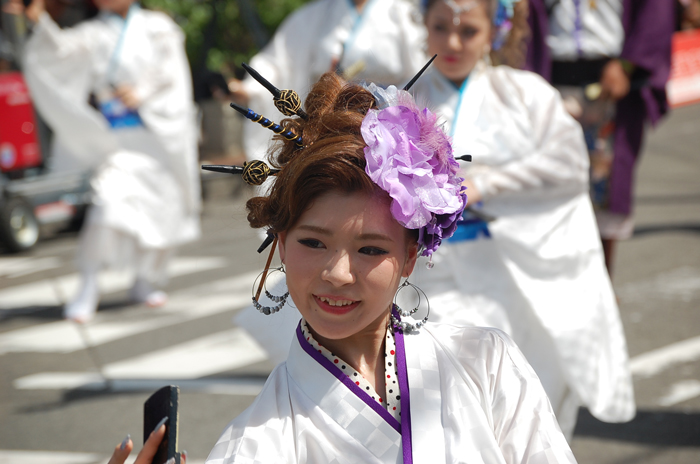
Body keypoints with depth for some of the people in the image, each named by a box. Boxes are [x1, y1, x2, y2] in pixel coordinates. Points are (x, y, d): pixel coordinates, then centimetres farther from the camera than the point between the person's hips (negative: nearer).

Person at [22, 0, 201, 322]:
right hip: (117, 136, -2)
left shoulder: (158, 27, 8)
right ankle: (88, 287, -12)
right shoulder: (95, 34, 5)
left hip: (160, 133, 2)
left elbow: (169, 70, -2)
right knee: (107, 203, -19)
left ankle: (145, 282, 23)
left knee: (164, 210, 4)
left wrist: (141, 93, -17)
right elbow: (63, 49, -14)